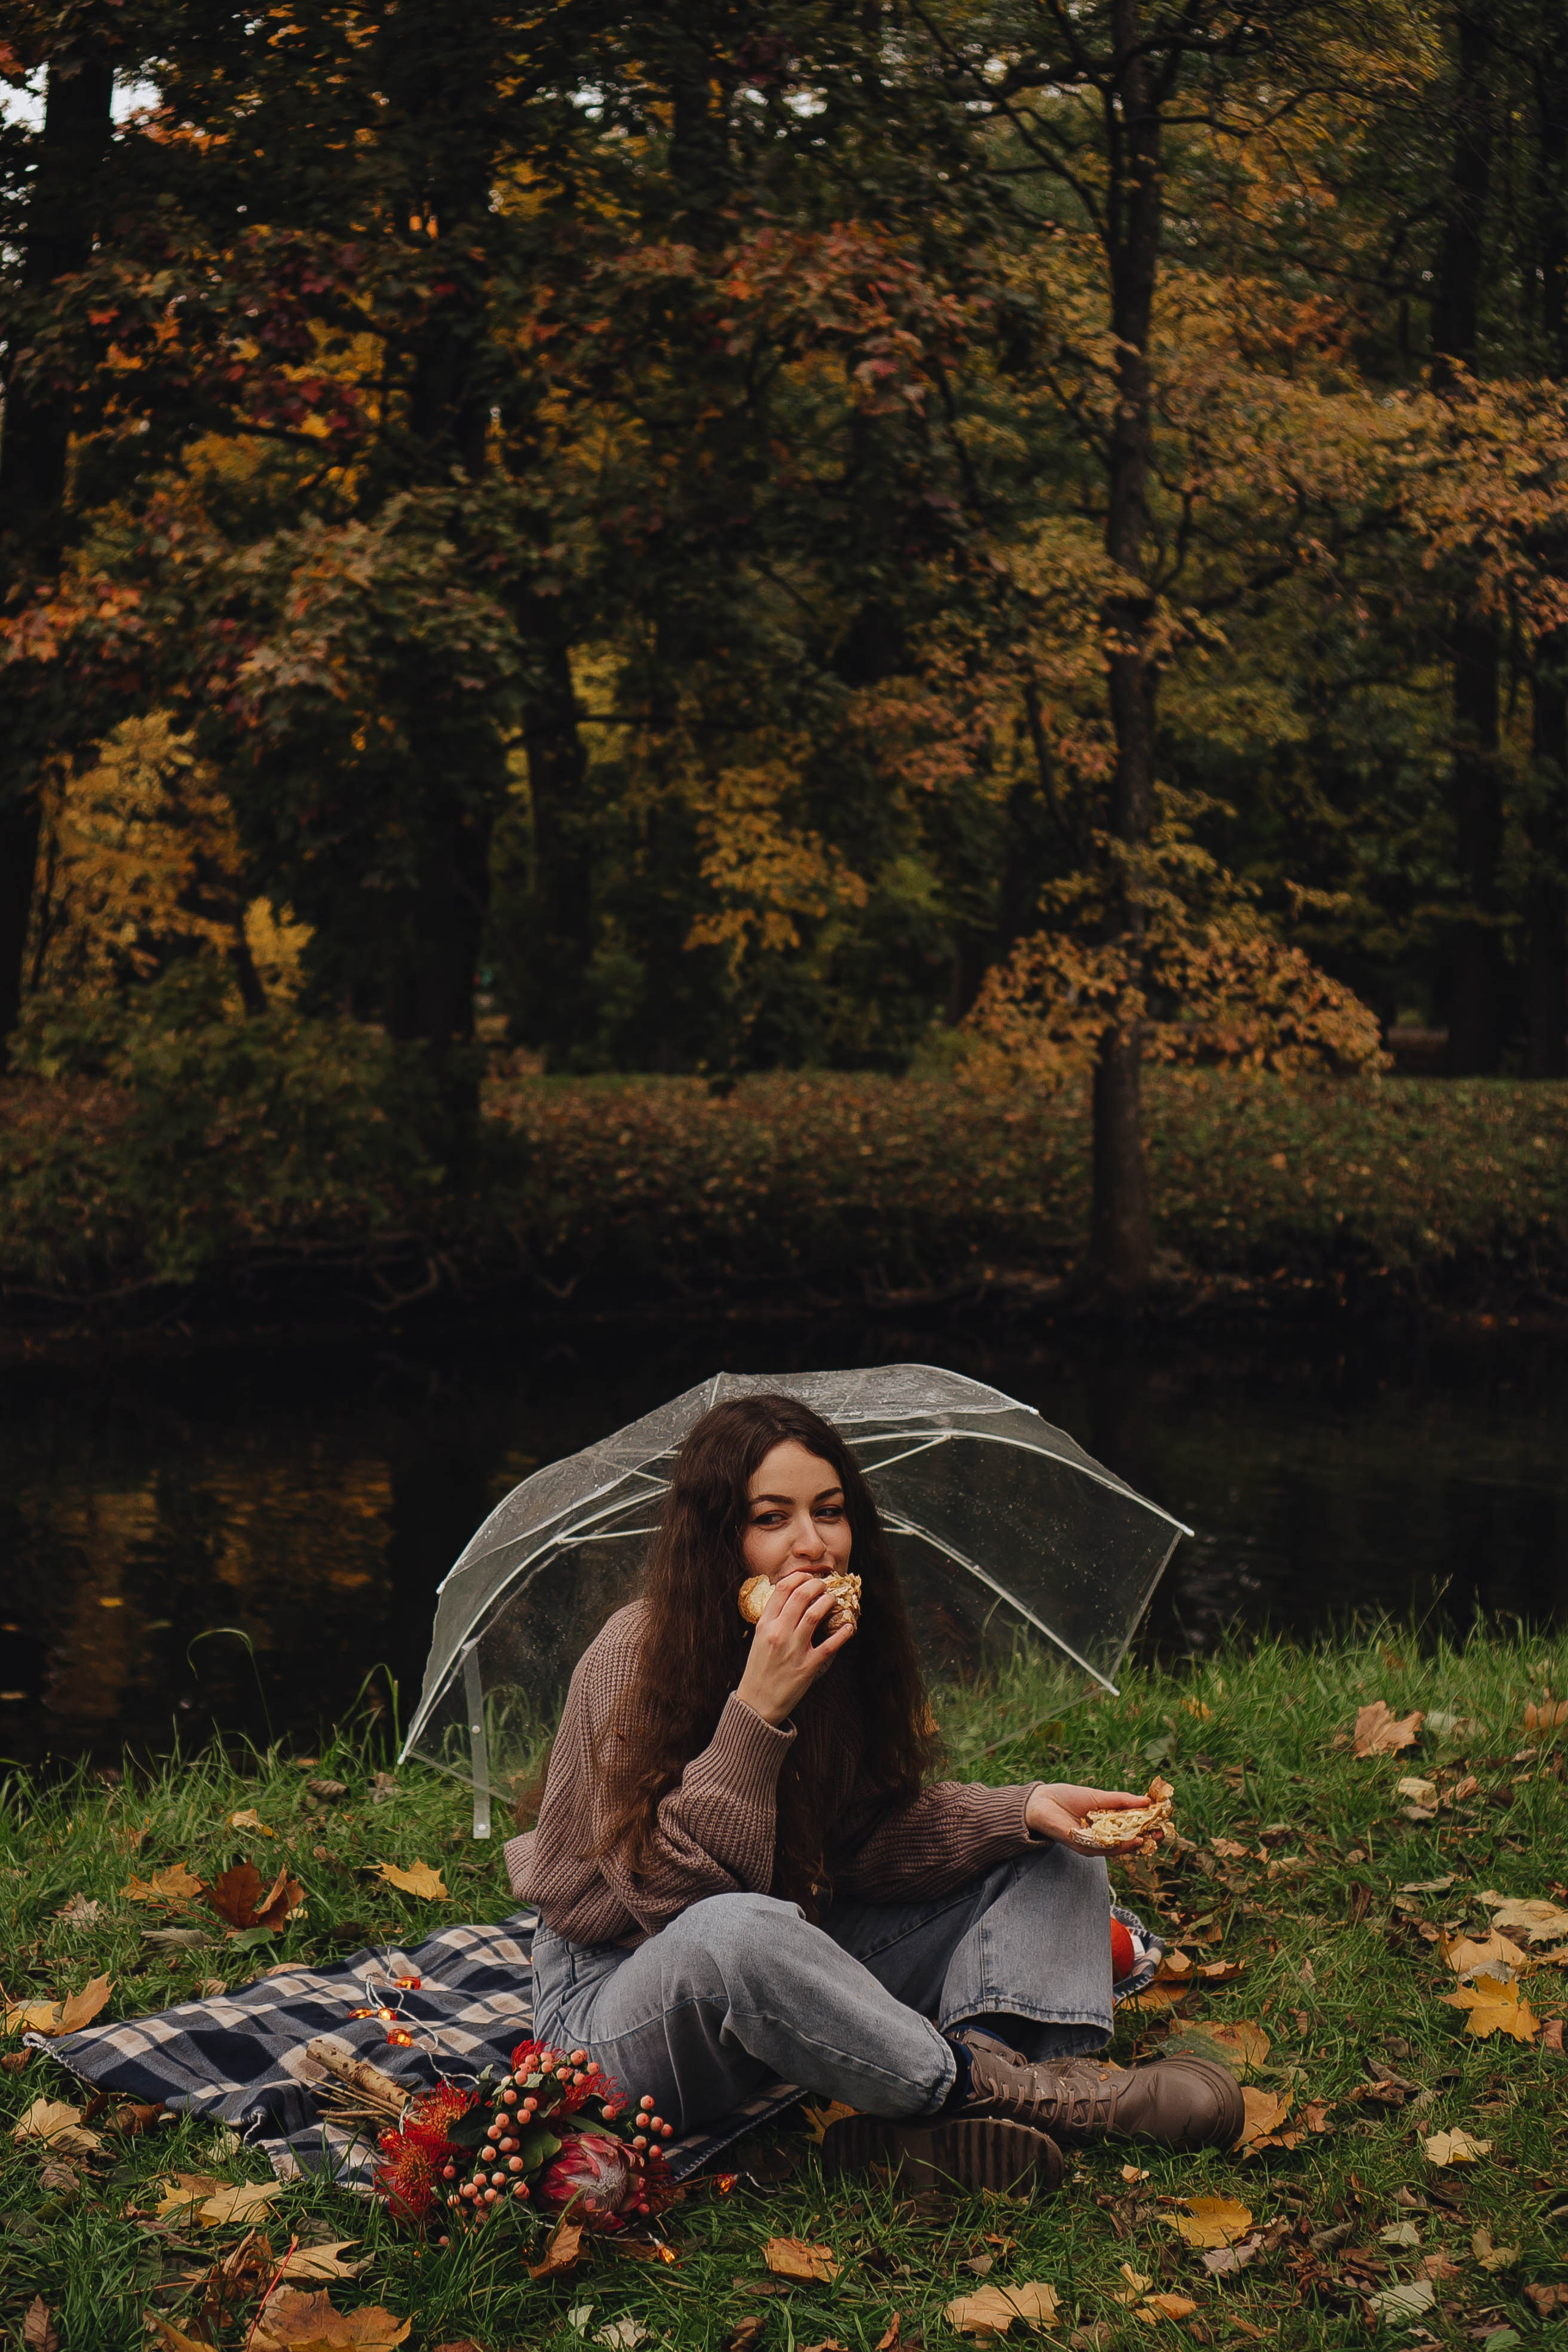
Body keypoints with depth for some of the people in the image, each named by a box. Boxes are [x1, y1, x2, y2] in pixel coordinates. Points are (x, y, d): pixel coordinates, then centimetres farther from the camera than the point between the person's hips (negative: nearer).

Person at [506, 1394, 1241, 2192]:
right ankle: (982, 2085, -25)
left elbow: (875, 1835, 0)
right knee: (736, 1931, -43)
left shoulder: (846, 1646, 1)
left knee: (1051, 1856, -2)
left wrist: (1025, 1810, -15)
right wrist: (759, 1710, -31)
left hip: (799, 1984, 7)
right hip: (619, 1996, -7)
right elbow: (670, 1892, -25)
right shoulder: (634, 1655, -18)